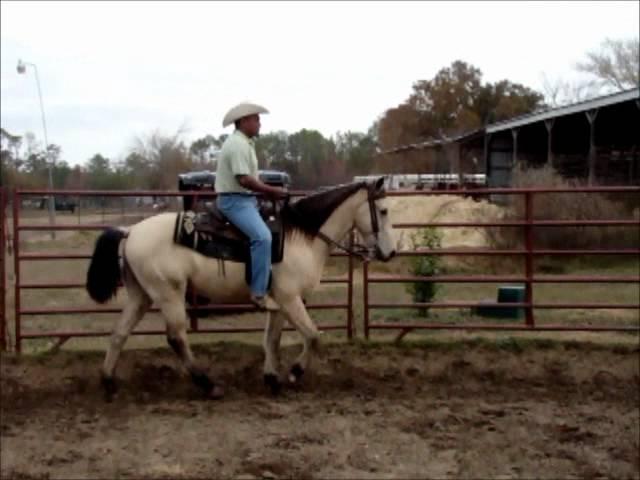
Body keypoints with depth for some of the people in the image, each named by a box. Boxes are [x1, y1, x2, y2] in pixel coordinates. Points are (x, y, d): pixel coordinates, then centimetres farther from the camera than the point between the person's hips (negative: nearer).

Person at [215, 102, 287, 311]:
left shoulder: (245, 143, 18)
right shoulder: (238, 144, -16)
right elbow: (244, 180, -23)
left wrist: (269, 190, 9)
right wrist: (271, 191, -14)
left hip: (245, 199, 11)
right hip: (235, 201, -11)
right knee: (262, 237, -27)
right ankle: (258, 293, -27)